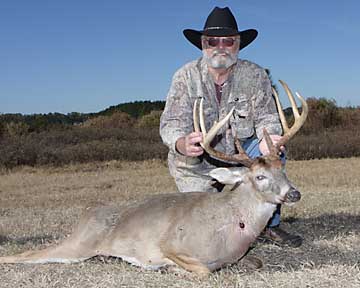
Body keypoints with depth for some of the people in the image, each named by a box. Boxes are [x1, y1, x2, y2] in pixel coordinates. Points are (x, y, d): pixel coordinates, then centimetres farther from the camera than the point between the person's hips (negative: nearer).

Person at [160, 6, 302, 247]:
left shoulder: (255, 76, -8)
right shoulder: (186, 77, -12)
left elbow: (266, 117, -11)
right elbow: (171, 124, -21)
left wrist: (267, 138, -37)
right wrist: (183, 144, -45)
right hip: (198, 165, -2)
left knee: (272, 152, -27)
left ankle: (270, 224, -12)